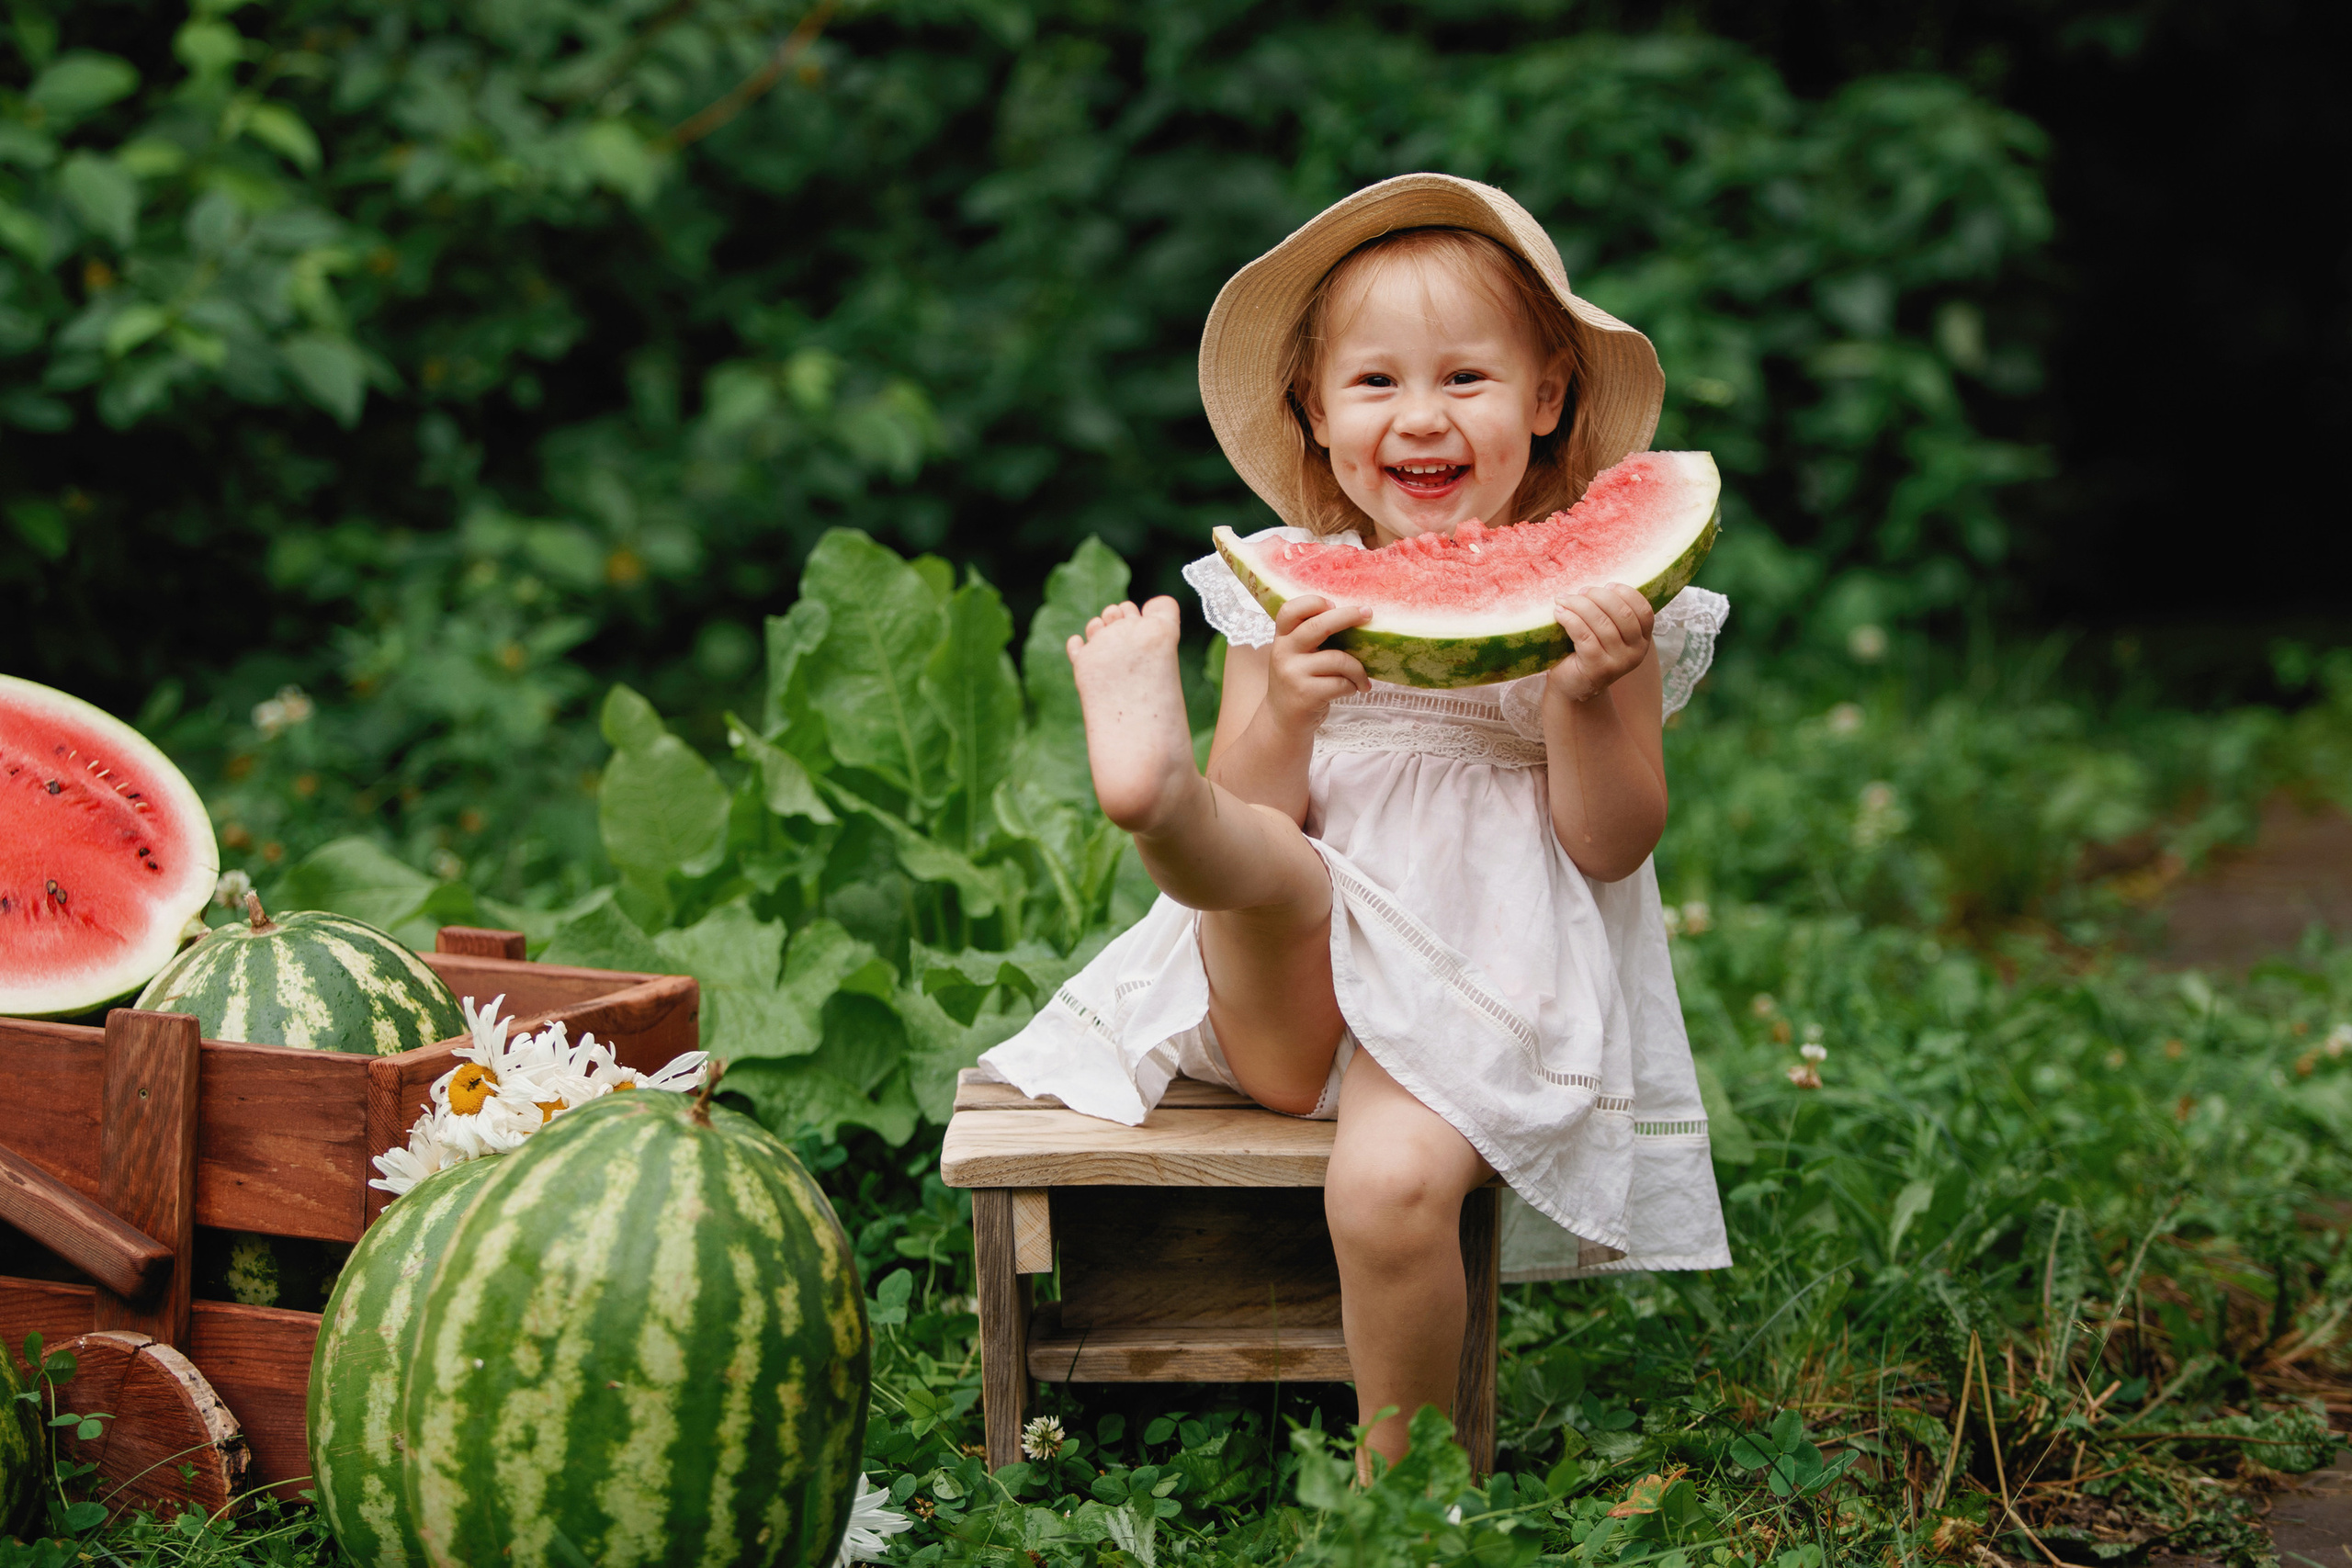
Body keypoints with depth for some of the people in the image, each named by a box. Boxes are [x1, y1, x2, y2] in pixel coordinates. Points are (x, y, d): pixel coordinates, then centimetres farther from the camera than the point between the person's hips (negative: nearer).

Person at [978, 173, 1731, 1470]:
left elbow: (1615, 847, 0)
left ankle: (1396, 1480, -7)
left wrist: (1584, 702, -17)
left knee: (1389, 1183, -28)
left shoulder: (1592, 595, 3)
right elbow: (1262, 822, 1)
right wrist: (1280, 714, -18)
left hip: (1488, 992, -2)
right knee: (1263, 867, -30)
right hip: (1293, 993, 2)